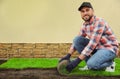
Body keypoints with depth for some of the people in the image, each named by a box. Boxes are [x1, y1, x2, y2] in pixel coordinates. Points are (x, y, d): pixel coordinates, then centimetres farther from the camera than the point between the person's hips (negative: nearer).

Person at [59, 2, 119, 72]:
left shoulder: (99, 22, -24)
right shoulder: (85, 25, 2)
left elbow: (92, 44, -29)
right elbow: (77, 42, 6)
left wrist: (77, 61, -30)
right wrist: (68, 56, -6)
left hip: (109, 49, -7)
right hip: (97, 47, 7)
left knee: (91, 64, -32)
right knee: (77, 39, -9)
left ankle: (110, 63, -1)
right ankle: (90, 64, 0)